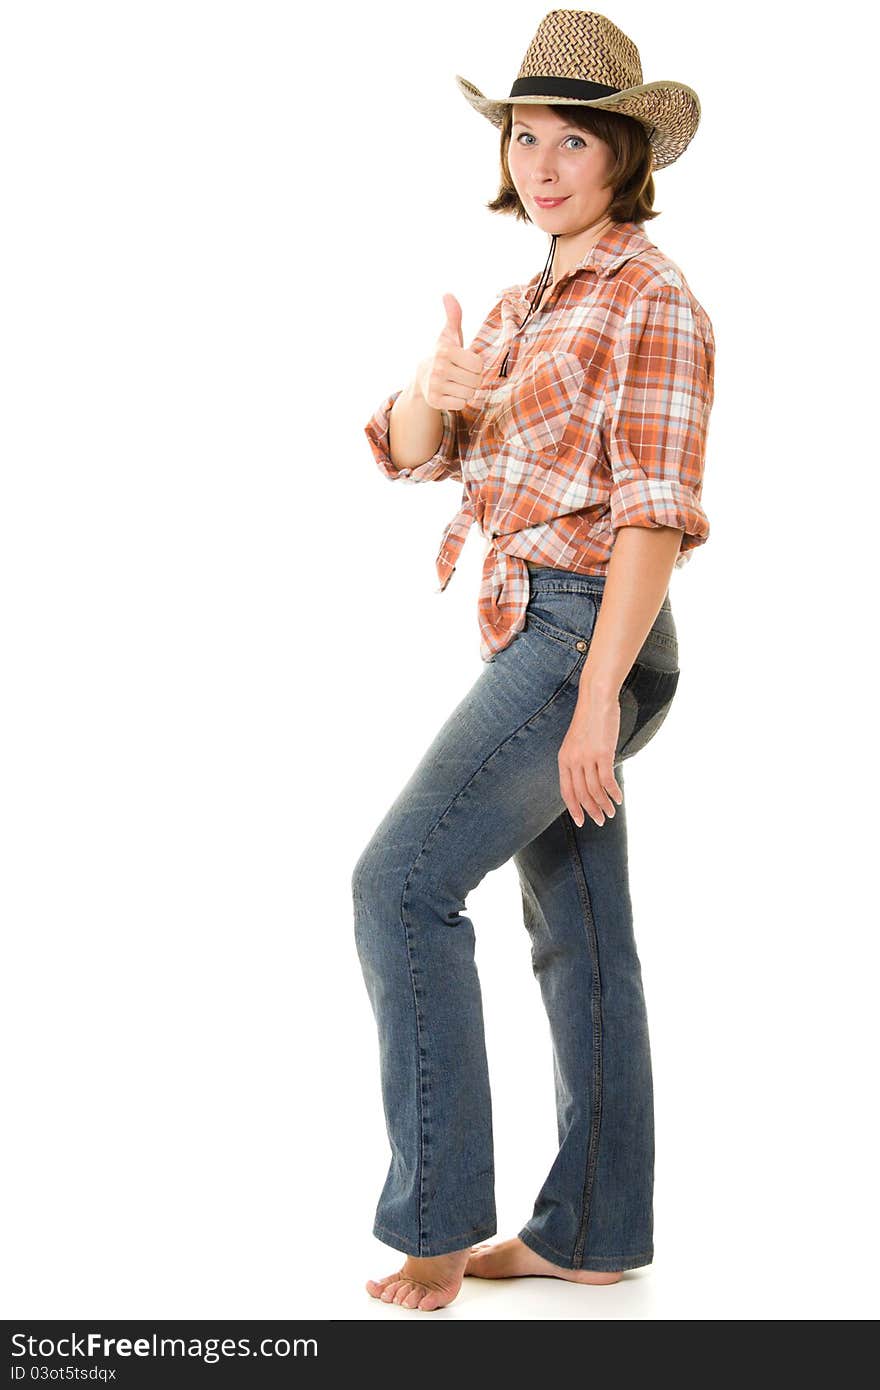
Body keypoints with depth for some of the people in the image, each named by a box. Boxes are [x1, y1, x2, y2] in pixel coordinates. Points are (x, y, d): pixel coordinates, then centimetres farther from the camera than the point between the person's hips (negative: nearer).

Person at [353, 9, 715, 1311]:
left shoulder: (651, 297, -8)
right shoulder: (526, 303, 17)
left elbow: (657, 511, -16)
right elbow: (410, 451, 9)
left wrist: (599, 696, -22)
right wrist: (433, 386, -15)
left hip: (585, 634, -9)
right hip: (531, 633, 9)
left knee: (403, 882, -14)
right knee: (576, 932, 11)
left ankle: (438, 1215, -6)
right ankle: (591, 1232, 20)